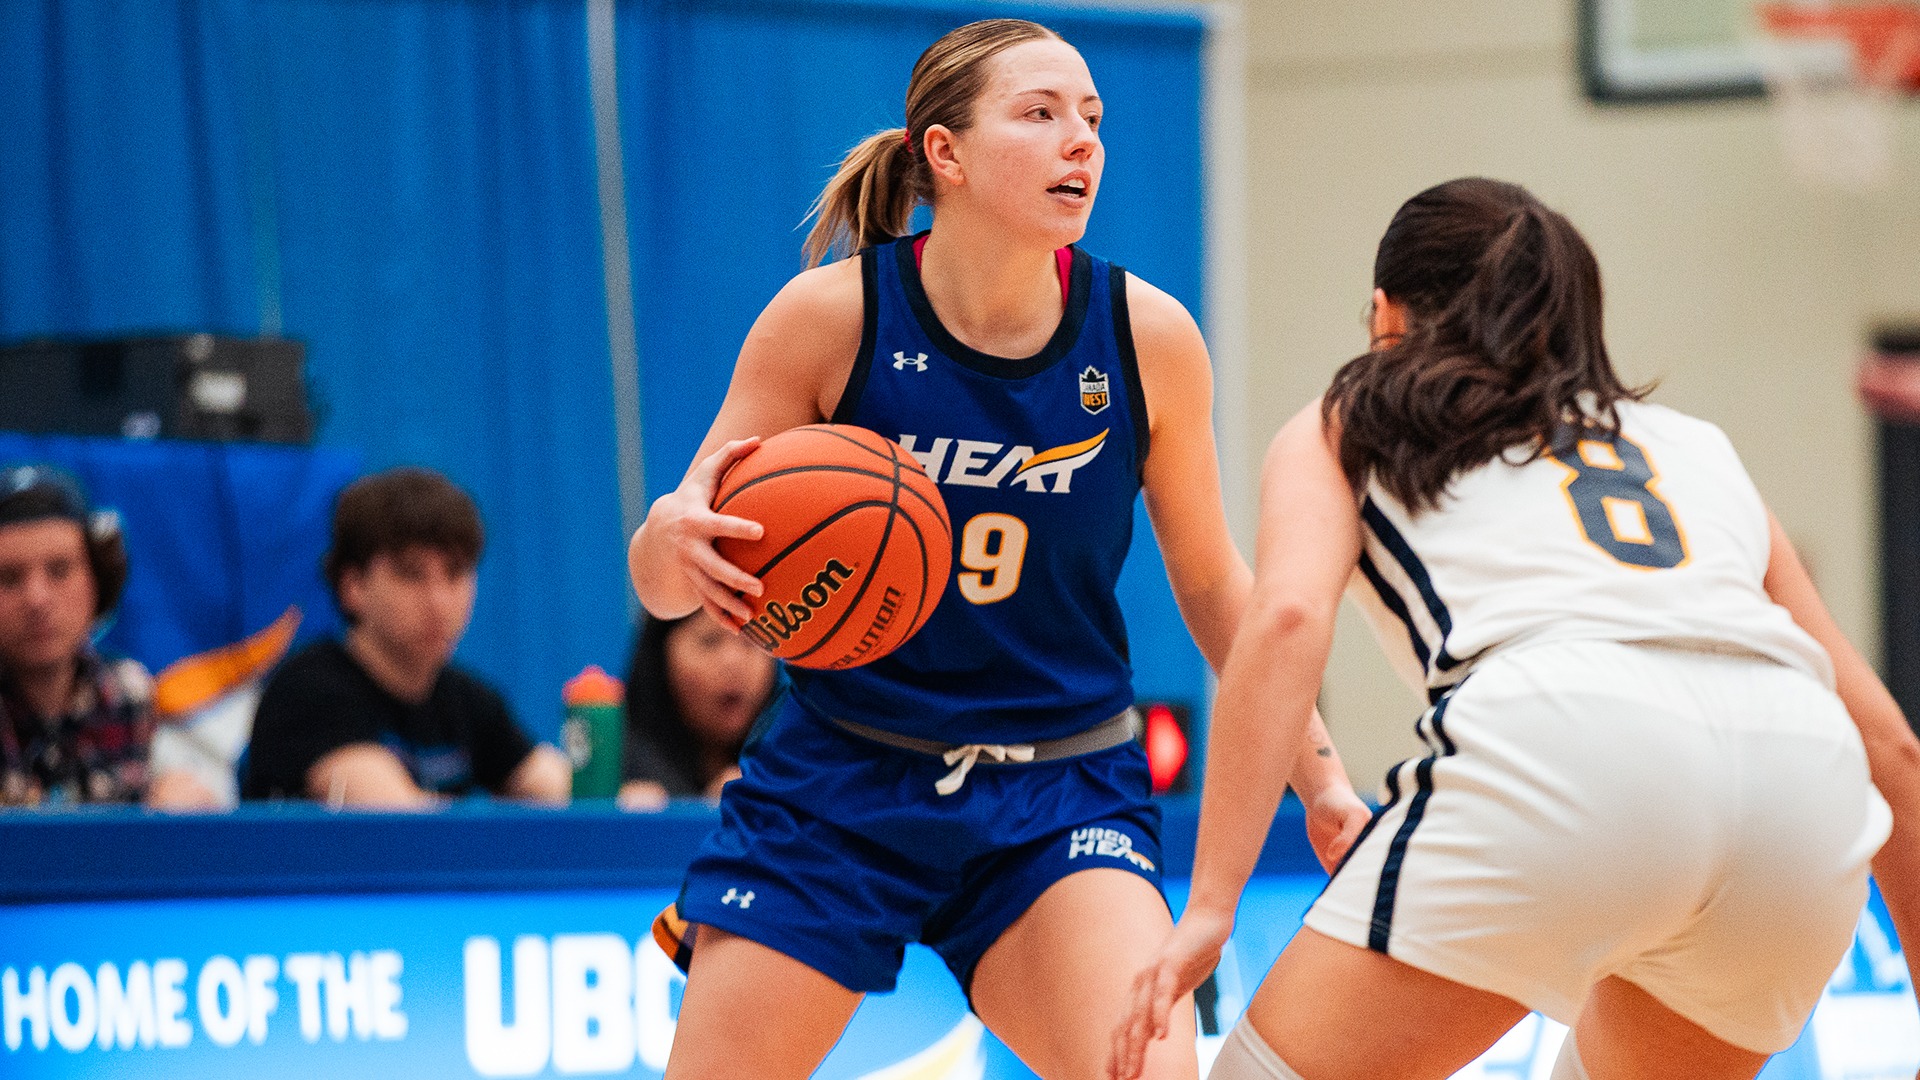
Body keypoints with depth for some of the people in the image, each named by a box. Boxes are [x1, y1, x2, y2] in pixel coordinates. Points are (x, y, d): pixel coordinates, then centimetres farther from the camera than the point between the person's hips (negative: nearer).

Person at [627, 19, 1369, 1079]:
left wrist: (1319, 773, 9)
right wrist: (675, 536, -31)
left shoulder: (1148, 335, -7)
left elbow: (1210, 583, 9)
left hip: (1060, 795, 0)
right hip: (840, 780, 0)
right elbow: (664, 586, -8)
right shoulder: (833, 315, -12)